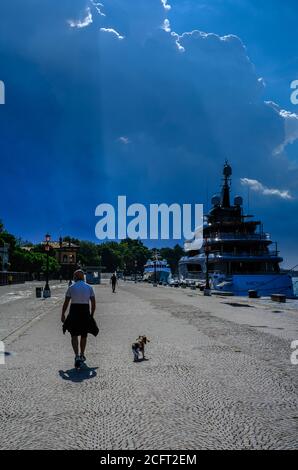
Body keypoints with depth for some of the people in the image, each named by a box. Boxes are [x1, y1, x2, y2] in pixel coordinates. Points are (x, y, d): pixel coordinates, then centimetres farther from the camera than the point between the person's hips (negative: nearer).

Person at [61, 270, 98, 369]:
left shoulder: (71, 287, -1)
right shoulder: (89, 287, 4)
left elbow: (66, 303, -2)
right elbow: (93, 303, 2)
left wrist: (63, 315, 7)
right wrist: (91, 315, 13)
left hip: (74, 312, -2)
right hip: (85, 312, 2)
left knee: (74, 335, 3)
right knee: (84, 335, 18)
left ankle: (77, 356, -15)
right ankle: (82, 355, 30)